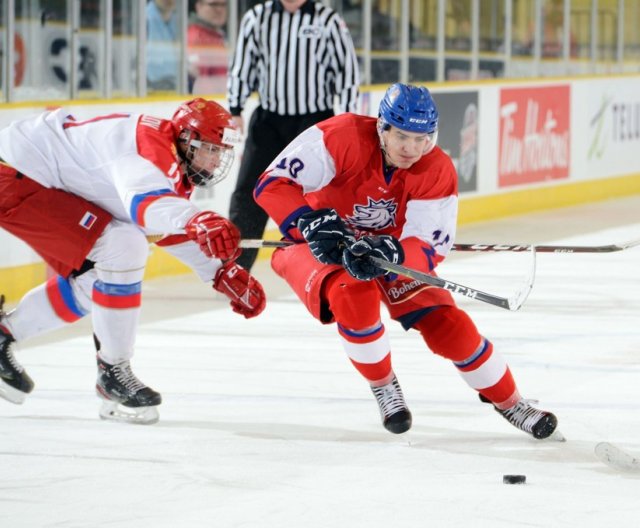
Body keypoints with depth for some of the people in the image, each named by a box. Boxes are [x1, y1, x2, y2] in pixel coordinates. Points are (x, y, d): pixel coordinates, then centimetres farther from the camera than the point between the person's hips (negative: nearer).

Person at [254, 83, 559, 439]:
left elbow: (430, 248, -25)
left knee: (446, 323, -9)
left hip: (390, 250, 3)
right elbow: (272, 183, -32)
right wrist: (314, 224, -47)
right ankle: (384, 388, -9)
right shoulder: (344, 137, -29)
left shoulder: (437, 172, -20)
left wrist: (391, 252, -47)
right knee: (355, 294, -36)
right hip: (318, 248, -3)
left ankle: (509, 402, 16)